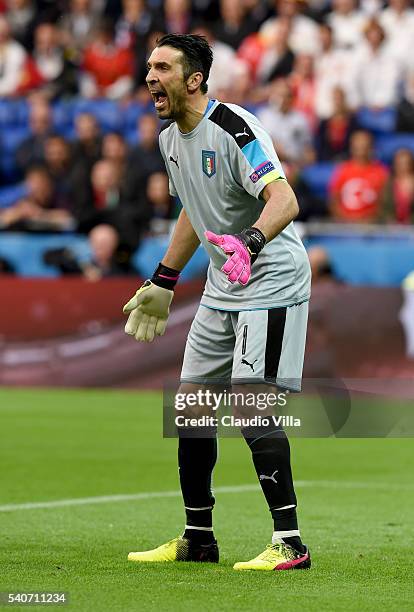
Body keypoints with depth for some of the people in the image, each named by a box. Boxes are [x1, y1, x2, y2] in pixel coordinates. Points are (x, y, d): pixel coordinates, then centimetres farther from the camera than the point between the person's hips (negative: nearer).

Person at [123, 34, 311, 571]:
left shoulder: (234, 128, -19)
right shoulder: (171, 139, 8)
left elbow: (284, 200, -31)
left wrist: (248, 242, -50)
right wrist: (163, 282, 28)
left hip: (271, 282, -9)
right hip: (221, 288, 9)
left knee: (251, 403, -18)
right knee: (190, 405, 9)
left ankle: (290, 543, -14)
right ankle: (198, 538, 21)